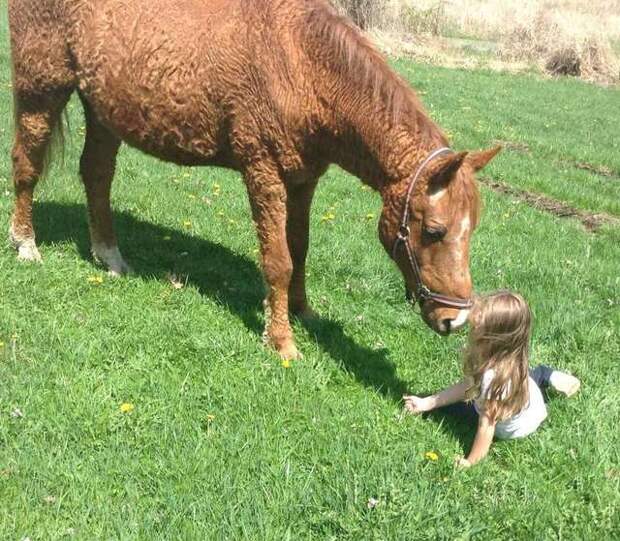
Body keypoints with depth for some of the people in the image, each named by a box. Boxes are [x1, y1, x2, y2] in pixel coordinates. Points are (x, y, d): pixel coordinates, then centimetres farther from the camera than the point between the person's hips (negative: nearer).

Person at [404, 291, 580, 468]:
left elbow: (487, 426, -37)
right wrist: (427, 403, -10)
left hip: (516, 429, -6)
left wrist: (470, 462, -25)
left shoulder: (494, 378, -47)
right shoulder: (494, 355, -23)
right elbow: (467, 385, -11)